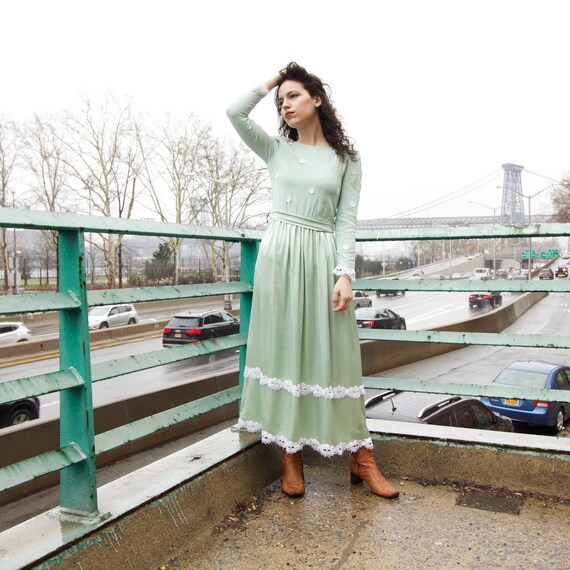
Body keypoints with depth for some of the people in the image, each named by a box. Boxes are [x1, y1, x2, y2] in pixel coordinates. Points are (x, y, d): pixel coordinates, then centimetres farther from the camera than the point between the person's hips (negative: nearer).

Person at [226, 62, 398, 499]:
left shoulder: (346, 160, 7)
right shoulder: (276, 150, 11)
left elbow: (346, 221, 1)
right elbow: (235, 112, 0)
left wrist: (345, 273, -9)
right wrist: (271, 80, 10)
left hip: (323, 259, -1)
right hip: (279, 255, 1)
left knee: (333, 355, 2)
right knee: (284, 351, 2)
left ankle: (361, 458, 12)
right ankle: (291, 457, 11)